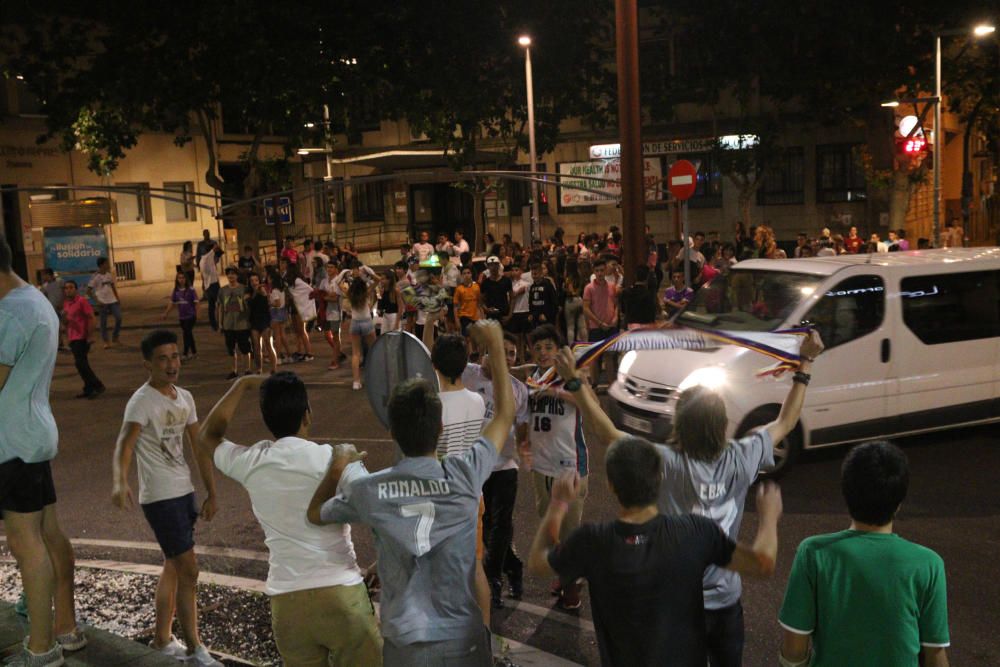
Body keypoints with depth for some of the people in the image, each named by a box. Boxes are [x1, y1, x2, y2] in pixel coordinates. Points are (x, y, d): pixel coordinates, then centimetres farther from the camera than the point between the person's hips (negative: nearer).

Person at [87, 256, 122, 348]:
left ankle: (115, 338, 15)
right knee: (103, 322, 2)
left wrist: (117, 298, 10)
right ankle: (106, 341, 13)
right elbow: (88, 291, -9)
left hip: (112, 300, 5)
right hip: (102, 302, -5)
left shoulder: (110, 274, 6)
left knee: (119, 318, -2)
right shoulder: (95, 277, -11)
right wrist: (97, 301, -15)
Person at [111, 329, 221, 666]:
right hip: (160, 498, -8)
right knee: (188, 570, -4)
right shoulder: (142, 402, -16)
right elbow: (124, 446, -31)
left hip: (184, 492, 8)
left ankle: (162, 638, 33)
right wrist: (120, 483, -50)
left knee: (173, 566, 18)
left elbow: (199, 448, 12)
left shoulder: (185, 398, 6)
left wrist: (211, 493, 12)